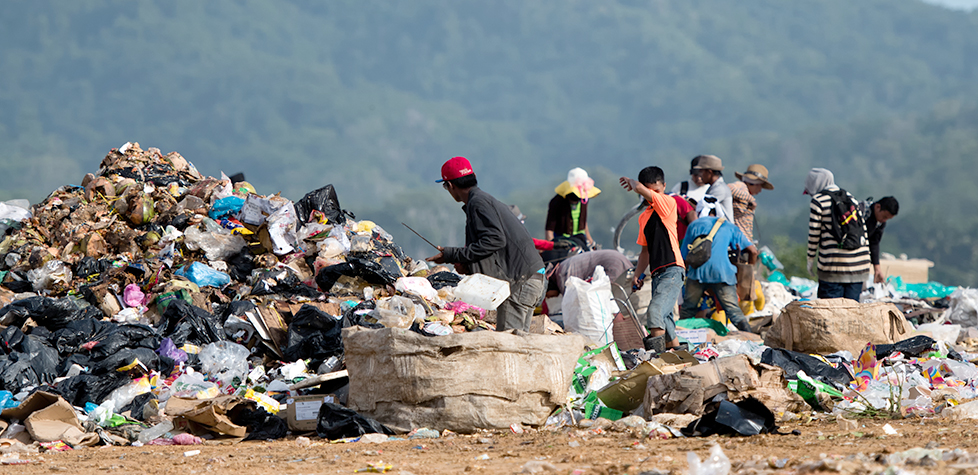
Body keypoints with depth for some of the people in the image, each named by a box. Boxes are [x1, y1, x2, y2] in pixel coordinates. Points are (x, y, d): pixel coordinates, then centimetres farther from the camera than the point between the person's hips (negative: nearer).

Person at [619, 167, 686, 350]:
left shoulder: (668, 203, -3)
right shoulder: (644, 217, 19)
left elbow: (639, 189, -14)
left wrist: (631, 182, 8)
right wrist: (637, 275, 16)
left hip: (672, 271, -9)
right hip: (657, 274, 9)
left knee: (655, 312, -23)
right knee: (664, 318, 10)